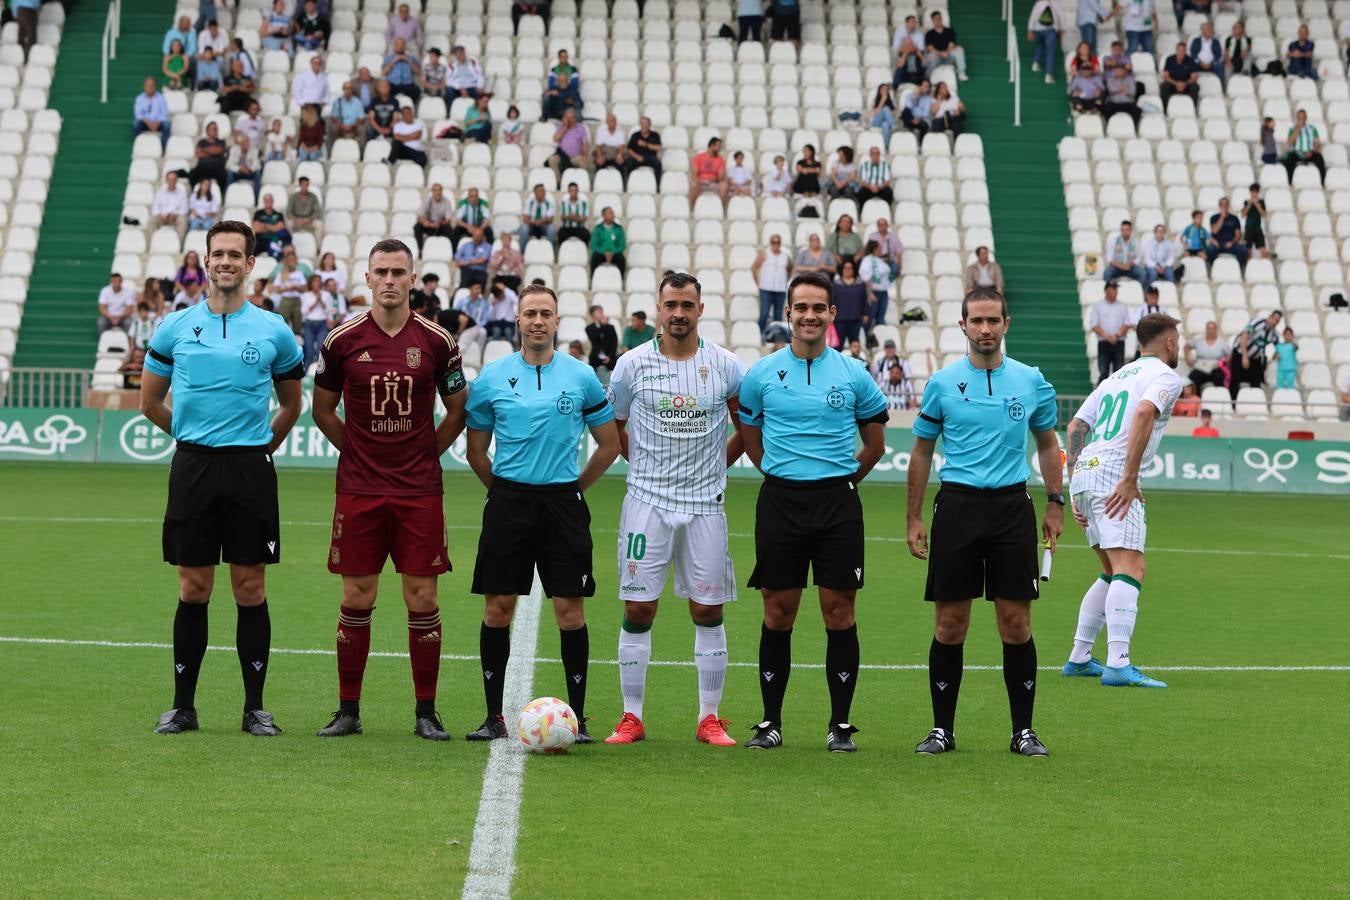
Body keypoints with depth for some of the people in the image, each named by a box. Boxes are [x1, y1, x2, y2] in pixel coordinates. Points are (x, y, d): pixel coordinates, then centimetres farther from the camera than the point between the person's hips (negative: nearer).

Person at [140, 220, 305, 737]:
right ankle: (183, 707, 11)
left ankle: (255, 707, 9)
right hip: (192, 467, 1)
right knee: (193, 589, 3)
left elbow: (292, 405, 16)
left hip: (251, 468, 0)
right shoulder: (175, 327, 4)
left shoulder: (273, 331, 3)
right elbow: (150, 402, 15)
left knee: (250, 588, 1)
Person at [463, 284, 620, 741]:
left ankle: (577, 717, 5)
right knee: (497, 609, 0)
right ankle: (494, 717, 8)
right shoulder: (492, 377, 4)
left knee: (570, 611, -2)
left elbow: (609, 444, 11)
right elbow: (476, 451, 13)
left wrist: (573, 488, 9)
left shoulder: (581, 376, 2)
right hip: (507, 502, 1)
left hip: (562, 502, 0)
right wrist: (506, 490, 10)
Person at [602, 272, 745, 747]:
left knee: (708, 610, 3)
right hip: (647, 500, -1)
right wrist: (642, 464, 10)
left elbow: (749, 429, 14)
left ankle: (710, 718, 11)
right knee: (638, 609, -1)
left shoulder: (725, 366, 1)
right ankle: (631, 718, 7)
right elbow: (612, 426, 14)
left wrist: (716, 466, 11)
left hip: (705, 503, 1)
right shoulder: (632, 364, -1)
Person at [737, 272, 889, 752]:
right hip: (779, 501, 0)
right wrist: (787, 474, 12)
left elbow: (875, 445, 14)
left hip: (837, 504, 0)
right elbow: (749, 439, 16)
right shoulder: (761, 374, 4)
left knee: (839, 613, 0)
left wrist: (841, 478, 12)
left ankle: (840, 725, 8)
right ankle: (770, 722, 10)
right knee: (778, 613, 2)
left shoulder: (853, 375, 4)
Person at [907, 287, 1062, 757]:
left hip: (1012, 507, 1)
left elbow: (1048, 443, 16)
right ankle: (942, 729, 10)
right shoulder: (942, 383, 2)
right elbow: (921, 450, 9)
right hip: (956, 506, -1)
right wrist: (913, 518, 6)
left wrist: (1055, 504, 9)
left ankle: (1023, 731, 8)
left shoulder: (1031, 381, 5)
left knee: (1016, 623, 0)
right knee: (949, 624, 1)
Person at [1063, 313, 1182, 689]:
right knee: (1131, 570, -15)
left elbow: (1075, 426, 21)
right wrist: (1130, 479, -20)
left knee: (1114, 573, 19)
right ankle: (1118, 665, -27)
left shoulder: (1116, 377, 26)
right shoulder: (1166, 376, 2)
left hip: (1083, 473, 9)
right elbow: (1144, 412, -19)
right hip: (1111, 474, -9)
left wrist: (1074, 488, 20)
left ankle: (1079, 657, 19)